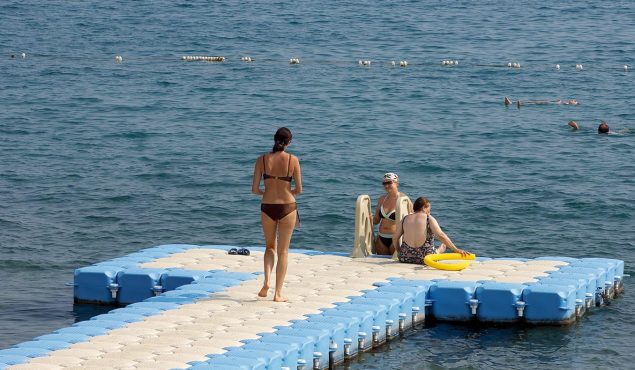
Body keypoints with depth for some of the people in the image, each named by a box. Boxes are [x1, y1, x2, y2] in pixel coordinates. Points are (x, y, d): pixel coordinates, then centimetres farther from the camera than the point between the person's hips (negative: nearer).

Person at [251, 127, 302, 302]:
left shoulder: (262, 160, -4)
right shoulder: (292, 160, -8)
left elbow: (254, 189, -4)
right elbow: (299, 189, -5)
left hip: (267, 207, 1)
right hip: (287, 207, -1)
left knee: (270, 247, 21)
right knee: (283, 251, 10)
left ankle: (266, 281, -1)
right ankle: (278, 293, 8)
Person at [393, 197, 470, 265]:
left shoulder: (405, 219, 4)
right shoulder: (429, 219, -7)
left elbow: (395, 238, 8)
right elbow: (441, 235, -17)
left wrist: (399, 251, 26)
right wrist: (456, 250, -16)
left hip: (405, 258, 4)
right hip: (425, 258, -4)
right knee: (443, 245, 28)